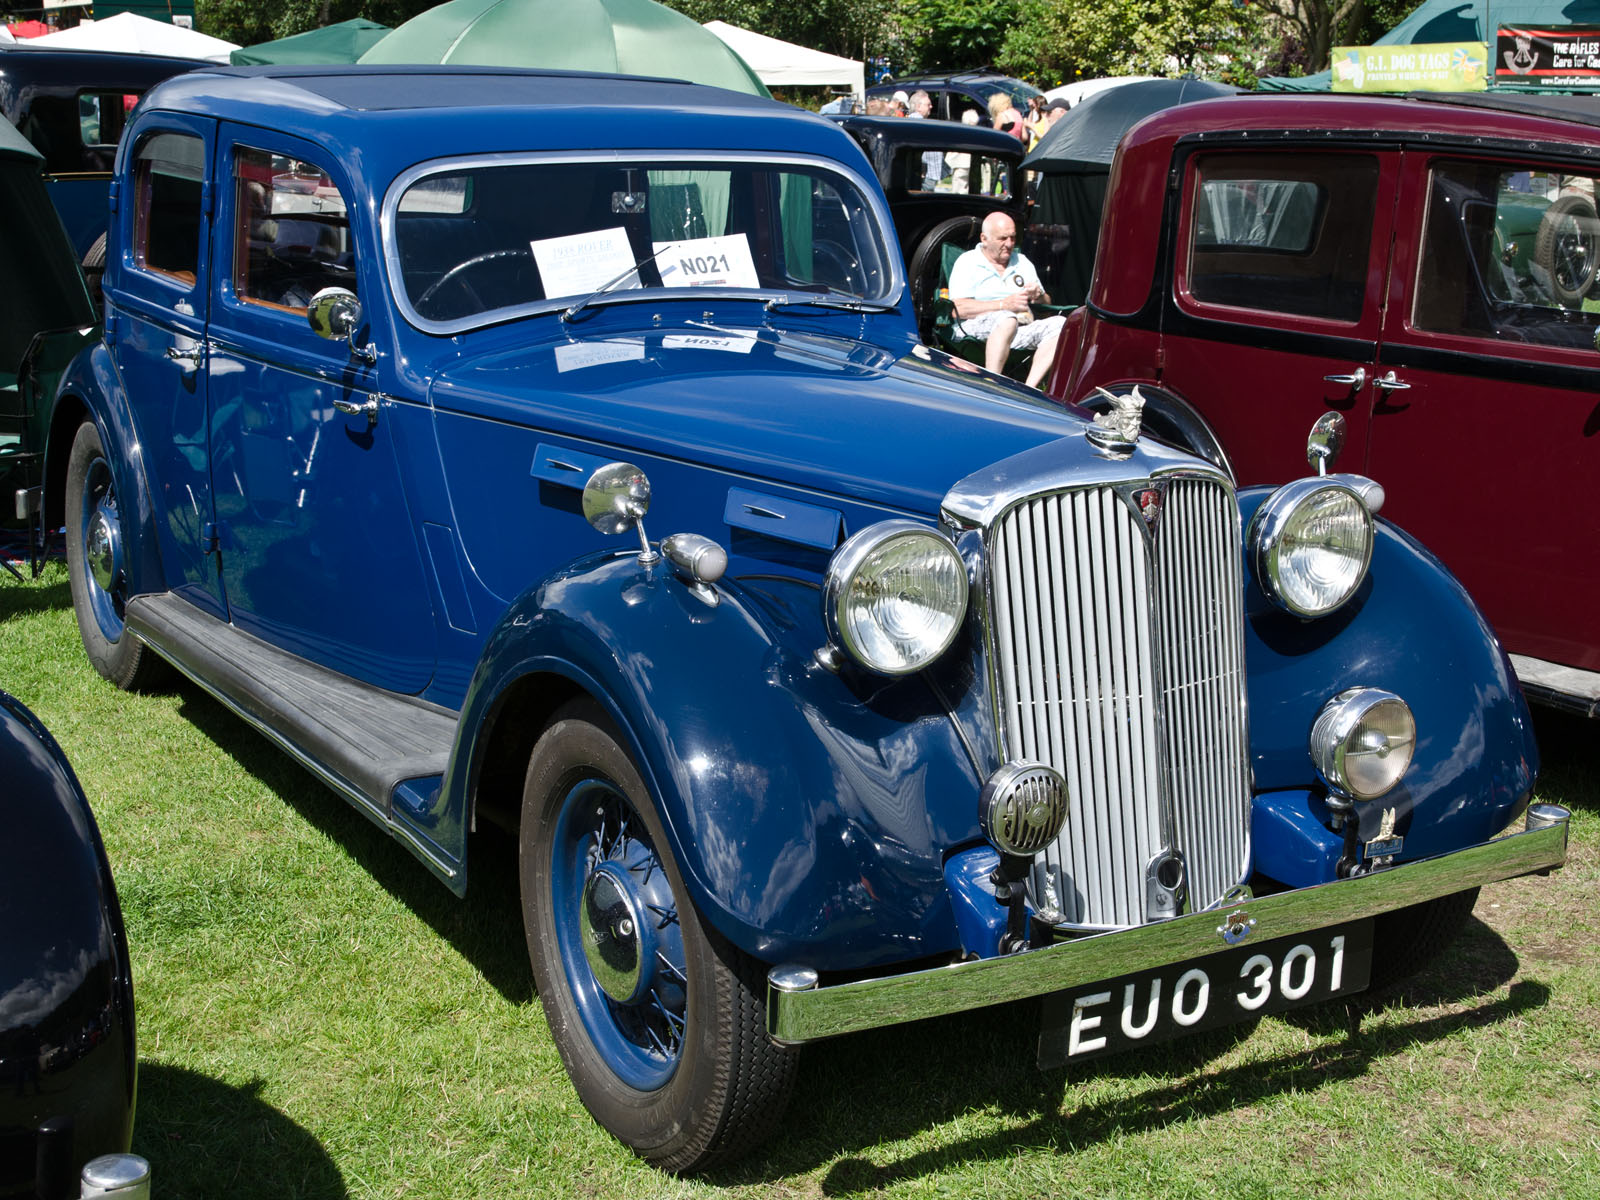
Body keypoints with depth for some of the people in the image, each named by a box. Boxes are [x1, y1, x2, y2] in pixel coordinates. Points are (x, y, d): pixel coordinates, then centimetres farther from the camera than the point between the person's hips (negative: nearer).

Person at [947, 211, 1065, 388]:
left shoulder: (1022, 262, 25)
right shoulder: (968, 262, 6)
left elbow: (1047, 303, 25)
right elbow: (959, 309, -9)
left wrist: (1039, 296, -1)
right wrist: (1005, 304, -13)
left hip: (1021, 332, 6)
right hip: (977, 327, -6)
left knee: (1060, 324, -22)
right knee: (1008, 320, -38)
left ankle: (1029, 388, -36)